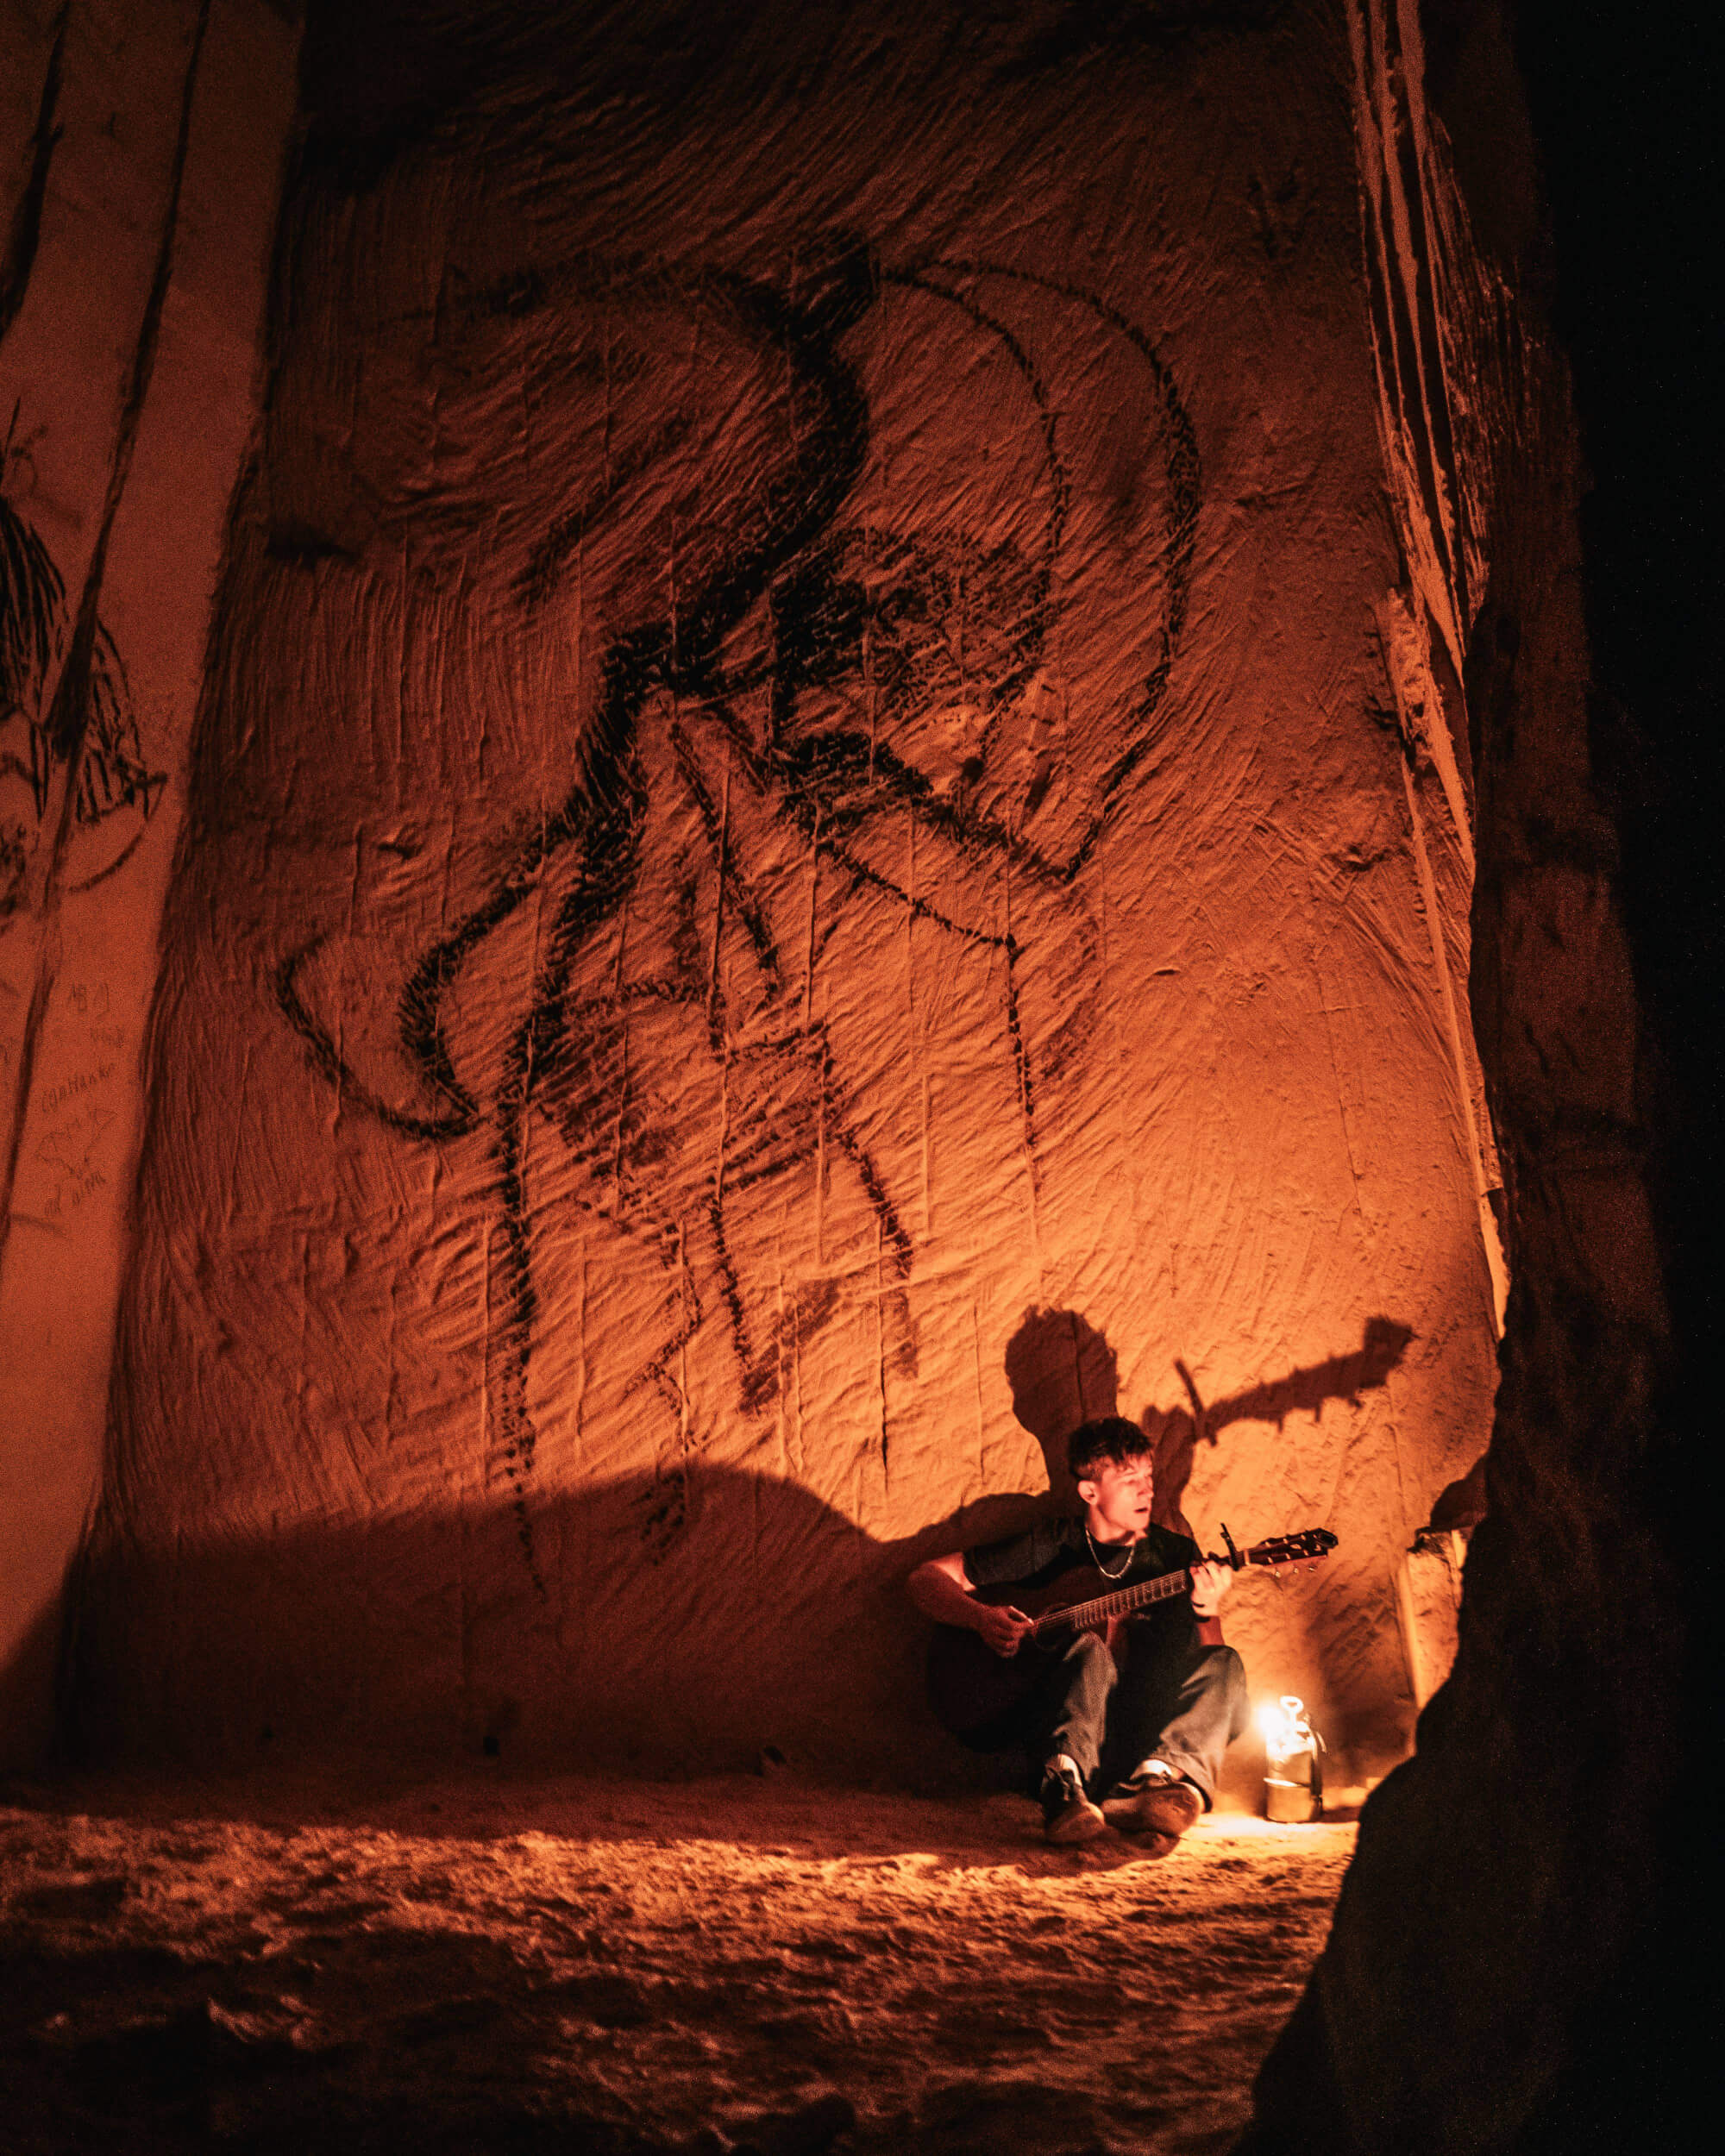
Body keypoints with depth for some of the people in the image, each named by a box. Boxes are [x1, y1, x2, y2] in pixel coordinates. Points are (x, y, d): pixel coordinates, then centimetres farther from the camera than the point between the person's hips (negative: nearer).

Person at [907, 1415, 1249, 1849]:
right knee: (1089, 1647, -31)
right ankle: (1063, 1785, -53)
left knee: (1225, 1665, -23)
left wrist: (1207, 1611, -15)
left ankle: (1158, 1774, -48)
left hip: (1145, 1725, 3)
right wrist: (982, 1618, -17)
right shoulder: (1050, 1546, 3)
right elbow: (926, 1578, 2)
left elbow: (1205, 1661, 6)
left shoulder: (1175, 1553, 11)